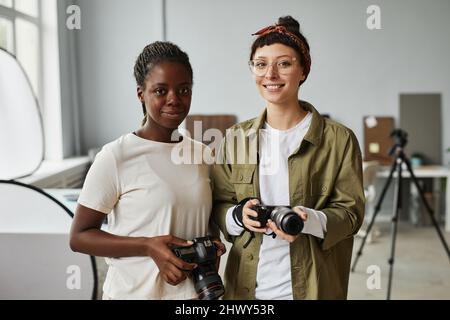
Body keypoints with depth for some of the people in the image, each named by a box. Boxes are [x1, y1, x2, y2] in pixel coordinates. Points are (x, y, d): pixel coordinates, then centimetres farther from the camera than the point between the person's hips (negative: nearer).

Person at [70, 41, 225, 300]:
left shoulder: (202, 154, 1)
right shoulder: (115, 157, -14)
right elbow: (79, 237, -11)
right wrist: (148, 246, -23)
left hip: (195, 291, 5)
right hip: (136, 291, -4)